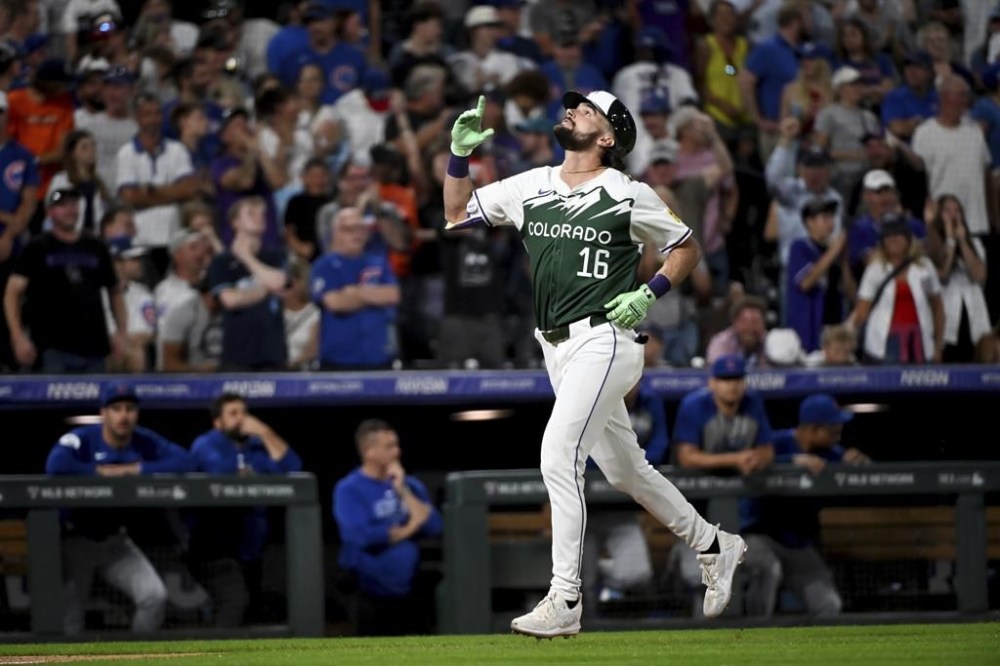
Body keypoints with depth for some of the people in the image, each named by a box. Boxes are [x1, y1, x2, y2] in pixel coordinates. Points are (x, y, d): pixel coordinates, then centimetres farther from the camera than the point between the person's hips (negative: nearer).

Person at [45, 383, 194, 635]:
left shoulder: (146, 442, -4)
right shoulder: (81, 439, -17)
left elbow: (185, 462, -17)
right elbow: (55, 465, -37)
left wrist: (136, 469, -22)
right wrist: (102, 471, -27)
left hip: (116, 542, 3)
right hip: (76, 540, -3)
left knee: (155, 595, -11)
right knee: (69, 616, -3)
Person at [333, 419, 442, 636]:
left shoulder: (410, 485, 11)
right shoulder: (349, 490, -7)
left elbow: (434, 527, 0)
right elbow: (360, 536, -20)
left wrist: (403, 491, -7)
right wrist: (408, 529, -8)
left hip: (410, 592, 5)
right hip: (372, 594, -5)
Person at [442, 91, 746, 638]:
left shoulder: (629, 195, -5)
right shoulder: (530, 186, 9)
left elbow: (687, 248, 6)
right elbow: (456, 213, 14)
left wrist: (648, 294, -10)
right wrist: (460, 154, -1)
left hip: (602, 341, -7)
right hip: (556, 348, 7)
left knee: (558, 453, -21)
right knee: (623, 469, 16)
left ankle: (564, 601, -20)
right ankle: (713, 546, 35)